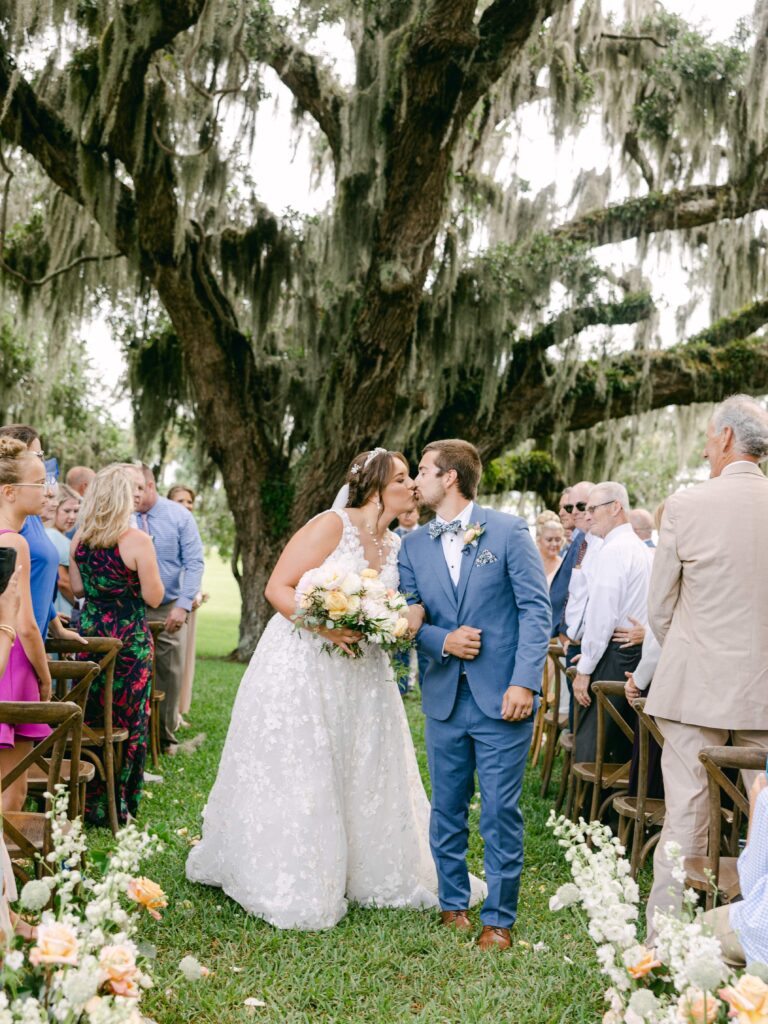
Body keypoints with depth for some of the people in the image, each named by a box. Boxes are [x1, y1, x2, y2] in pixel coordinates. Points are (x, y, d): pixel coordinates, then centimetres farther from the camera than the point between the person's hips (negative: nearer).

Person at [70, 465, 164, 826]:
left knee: (88, 717, 16)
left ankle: (86, 799, 28)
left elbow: (77, 588, 10)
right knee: (125, 721, 7)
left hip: (88, 630, 5)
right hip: (128, 638, -5)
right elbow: (153, 597, -13)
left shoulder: (79, 538, 0)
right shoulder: (137, 541, -16)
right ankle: (114, 805, 15)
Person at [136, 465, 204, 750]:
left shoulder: (180, 516, -3)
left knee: (171, 674, 7)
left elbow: (194, 563, -5)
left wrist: (183, 605, -15)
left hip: (169, 610, 0)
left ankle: (166, 735, 21)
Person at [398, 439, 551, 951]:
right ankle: (453, 904, 30)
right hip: (444, 697, 4)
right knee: (447, 809, 13)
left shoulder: (509, 531, -4)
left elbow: (537, 609, -7)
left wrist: (525, 682, -15)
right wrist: (442, 640, -11)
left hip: (502, 697, -4)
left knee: (501, 813, 2)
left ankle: (499, 919, 16)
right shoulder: (414, 545, 9)